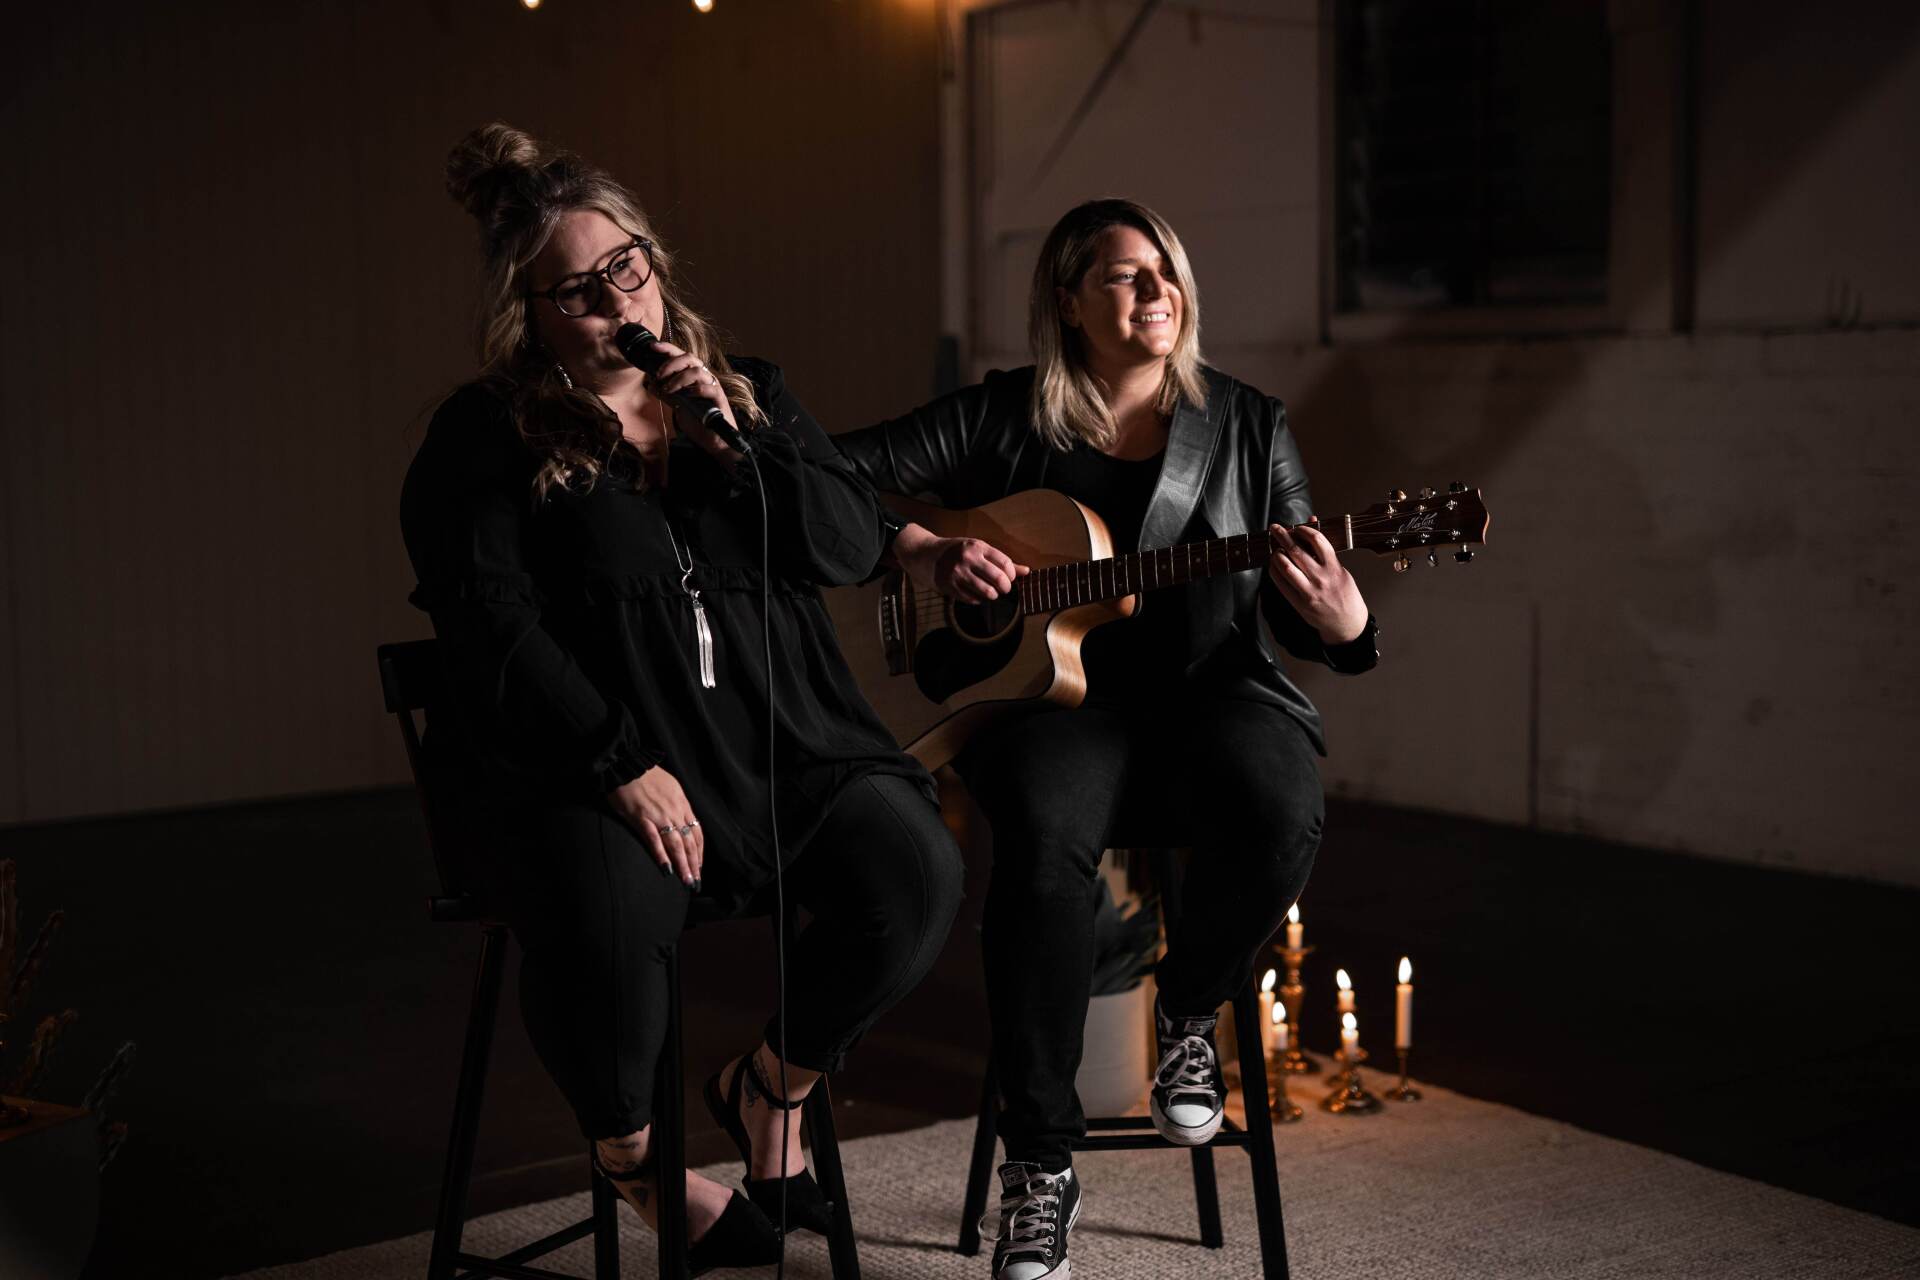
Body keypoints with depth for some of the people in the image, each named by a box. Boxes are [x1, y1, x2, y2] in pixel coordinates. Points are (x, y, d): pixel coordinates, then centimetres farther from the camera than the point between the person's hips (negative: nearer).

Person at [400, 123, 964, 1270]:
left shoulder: (752, 392, 17)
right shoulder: (485, 441, 5)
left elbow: (857, 544, 6)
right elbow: (494, 627, -8)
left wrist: (739, 433, -8)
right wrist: (627, 764, -18)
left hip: (787, 744, 4)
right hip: (593, 764, -4)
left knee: (918, 873, -23)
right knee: (604, 927, -35)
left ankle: (773, 1085, 7)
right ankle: (633, 1154, -1)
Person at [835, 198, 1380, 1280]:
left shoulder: (1248, 425, 11)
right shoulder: (1002, 420, 7)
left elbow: (1299, 616, 8)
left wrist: (1339, 624, -16)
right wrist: (920, 550, -11)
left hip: (1213, 689, 2)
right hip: (1053, 694, -1)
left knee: (1283, 814, -33)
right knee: (1044, 840, -35)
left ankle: (1190, 1010, 1)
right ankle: (1042, 1167, -20)